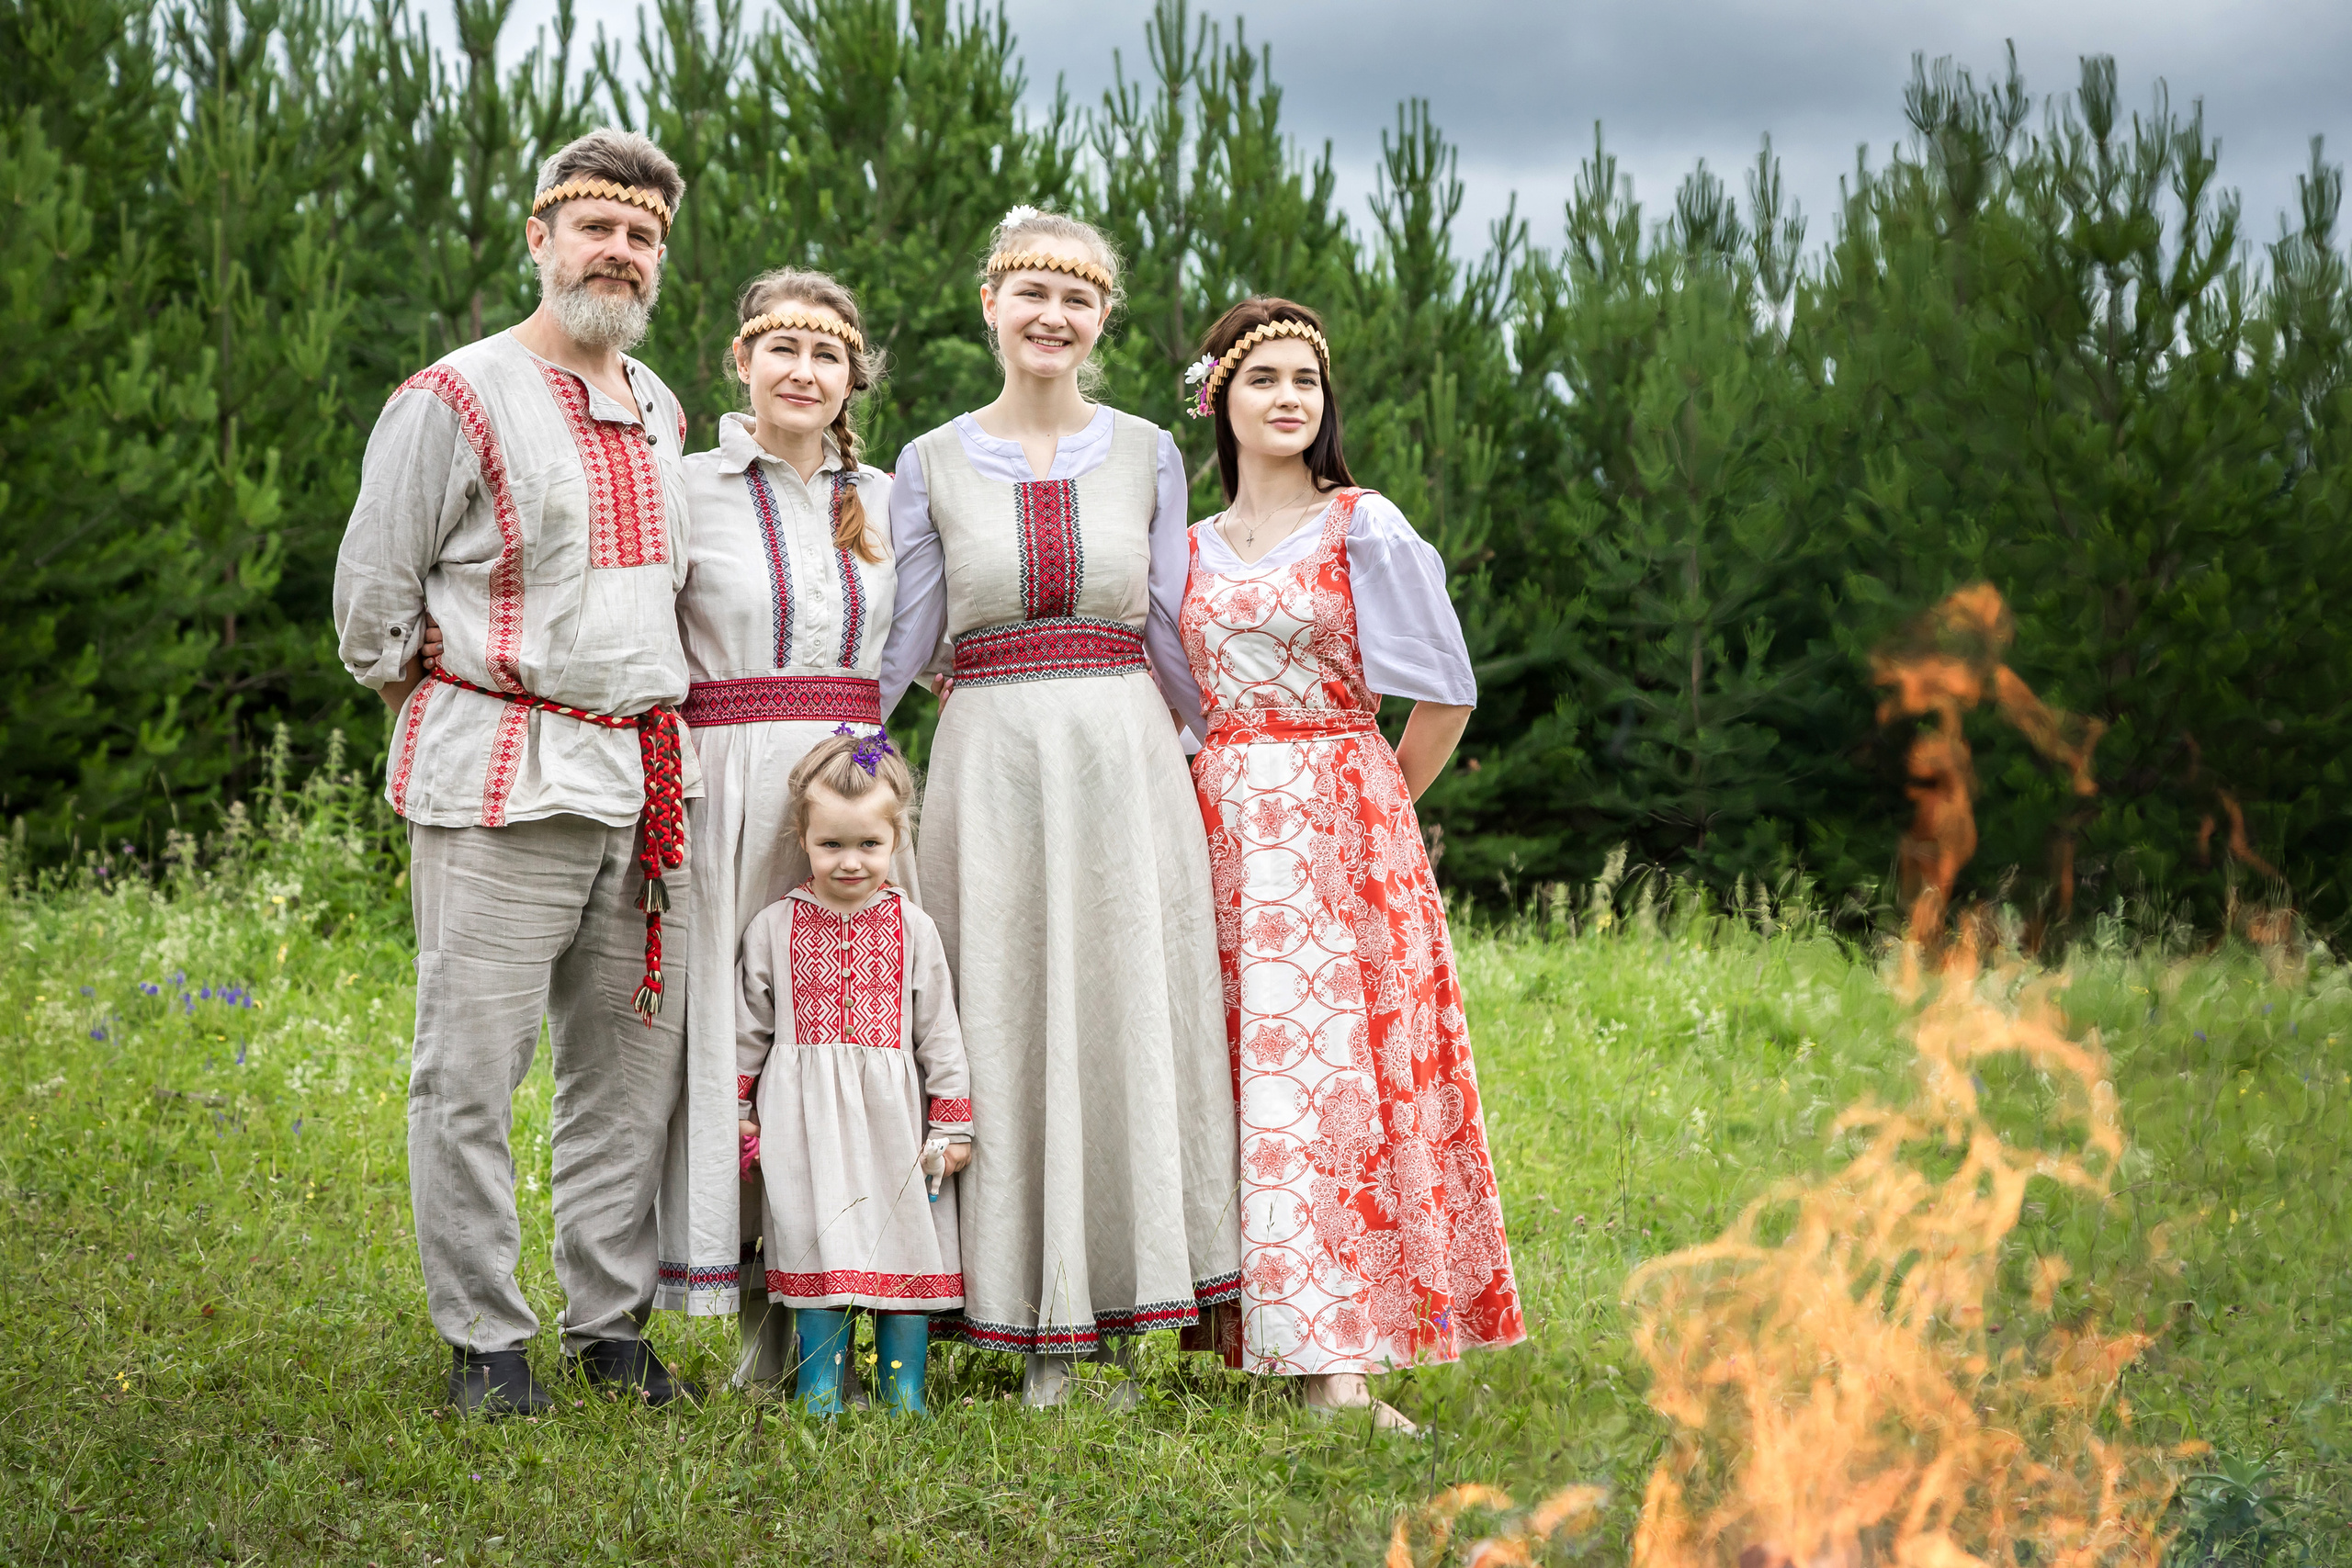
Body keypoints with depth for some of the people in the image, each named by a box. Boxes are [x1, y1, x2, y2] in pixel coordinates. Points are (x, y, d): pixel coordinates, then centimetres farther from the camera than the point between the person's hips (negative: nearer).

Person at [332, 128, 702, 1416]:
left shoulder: (662, 413, 16)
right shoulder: (456, 401, -5)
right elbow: (371, 588, -1)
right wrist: (429, 703, 7)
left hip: (645, 781, 6)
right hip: (503, 779, -6)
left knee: (631, 1067, 9)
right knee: (473, 1068, -5)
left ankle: (610, 1323, 19)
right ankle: (483, 1341, 5)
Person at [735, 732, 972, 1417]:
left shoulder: (911, 928, 3)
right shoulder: (774, 927, 4)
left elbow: (940, 1032, 6)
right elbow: (748, 1029, 9)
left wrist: (951, 1126, 4)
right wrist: (738, 1117, 8)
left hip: (893, 1113, 1)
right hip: (805, 1114, 0)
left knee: (903, 1237, 1)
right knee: (816, 1242, -1)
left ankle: (904, 1394, 11)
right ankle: (820, 1387, 9)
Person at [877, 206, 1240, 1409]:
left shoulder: (1146, 453, 8)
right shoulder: (932, 464, 6)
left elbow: (1171, 634, 11)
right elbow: (902, 640, 6)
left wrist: (1212, 756, 12)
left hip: (1124, 756, 1)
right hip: (988, 759, -1)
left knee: (1125, 1019, 0)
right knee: (1006, 1025, 0)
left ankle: (1125, 1312, 10)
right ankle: (1037, 1330, 9)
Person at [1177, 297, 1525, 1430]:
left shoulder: (1364, 527, 1)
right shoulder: (1189, 548, 13)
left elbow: (1444, 695, 0)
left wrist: (1379, 804, 6)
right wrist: (1227, 792, 8)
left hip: (1337, 829, -4)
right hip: (1223, 831, 4)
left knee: (1329, 1066, -11)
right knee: (1247, 1071, -2)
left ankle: (1338, 1365, -13)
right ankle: (1289, 1345, 1)